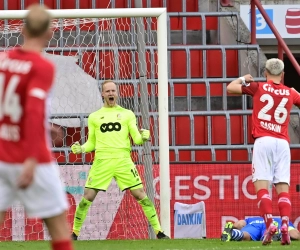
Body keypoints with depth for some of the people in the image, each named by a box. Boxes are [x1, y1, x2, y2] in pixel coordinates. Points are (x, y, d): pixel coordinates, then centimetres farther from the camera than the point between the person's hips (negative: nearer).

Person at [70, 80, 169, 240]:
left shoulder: (127, 114, 12)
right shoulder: (94, 117, 14)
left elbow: (136, 139, 7)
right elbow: (91, 143, 16)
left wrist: (143, 137, -15)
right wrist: (81, 149, -3)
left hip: (123, 160, -1)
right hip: (102, 161, 1)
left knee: (140, 195, -6)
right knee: (87, 197, -5)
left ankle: (159, 231, -1)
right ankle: (74, 233, 8)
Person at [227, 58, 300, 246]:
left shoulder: (258, 87, 5)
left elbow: (230, 88, 13)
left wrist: (243, 79, 31)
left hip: (263, 141, -2)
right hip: (283, 143, 2)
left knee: (262, 185, -5)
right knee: (283, 187, 1)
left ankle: (269, 223, -21)